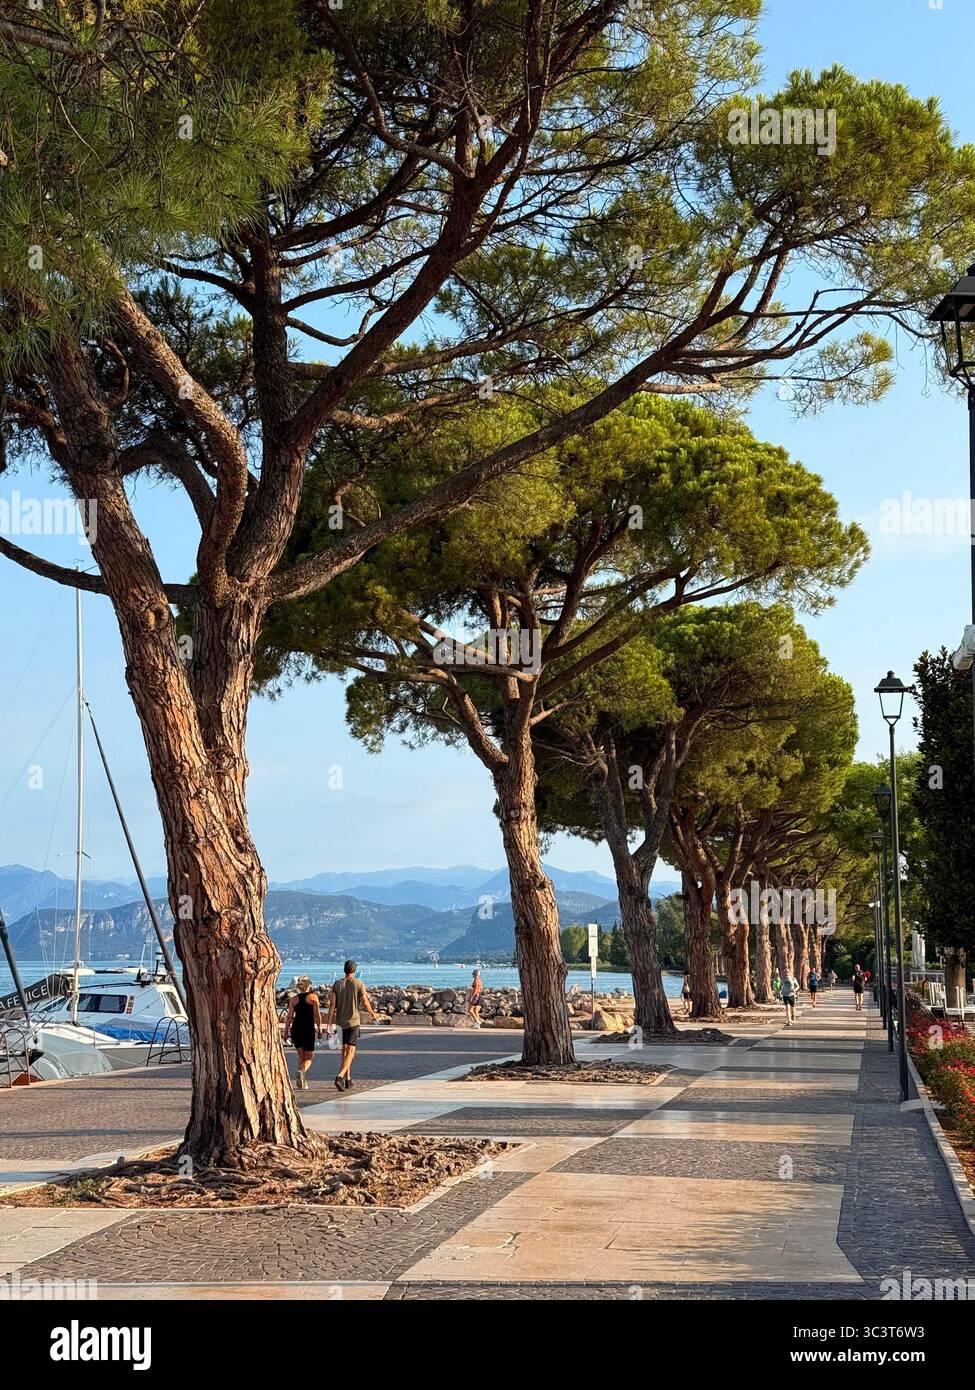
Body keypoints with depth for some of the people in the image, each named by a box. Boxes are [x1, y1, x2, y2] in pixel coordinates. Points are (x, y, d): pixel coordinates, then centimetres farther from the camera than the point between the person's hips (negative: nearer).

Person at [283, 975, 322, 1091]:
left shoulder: (294, 999, 5)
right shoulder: (313, 997, -2)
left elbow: (289, 1017, 1)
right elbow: (317, 1015, -7)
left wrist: (286, 1031, 7)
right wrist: (319, 1029, 1)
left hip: (296, 1029, 3)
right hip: (309, 1029, -3)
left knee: (301, 1056, 18)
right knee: (309, 1057, 7)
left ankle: (302, 1082, 12)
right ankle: (302, 1071, -24)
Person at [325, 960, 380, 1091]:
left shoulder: (337, 984, 0)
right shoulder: (358, 984, -9)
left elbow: (332, 1004, -5)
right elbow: (365, 1003, -6)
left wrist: (329, 1023, -5)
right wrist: (373, 1014, 12)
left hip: (340, 1021, 4)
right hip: (353, 1021, -4)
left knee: (345, 1050, 19)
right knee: (350, 1052, -7)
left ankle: (348, 1079, 26)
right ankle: (340, 1076, -26)